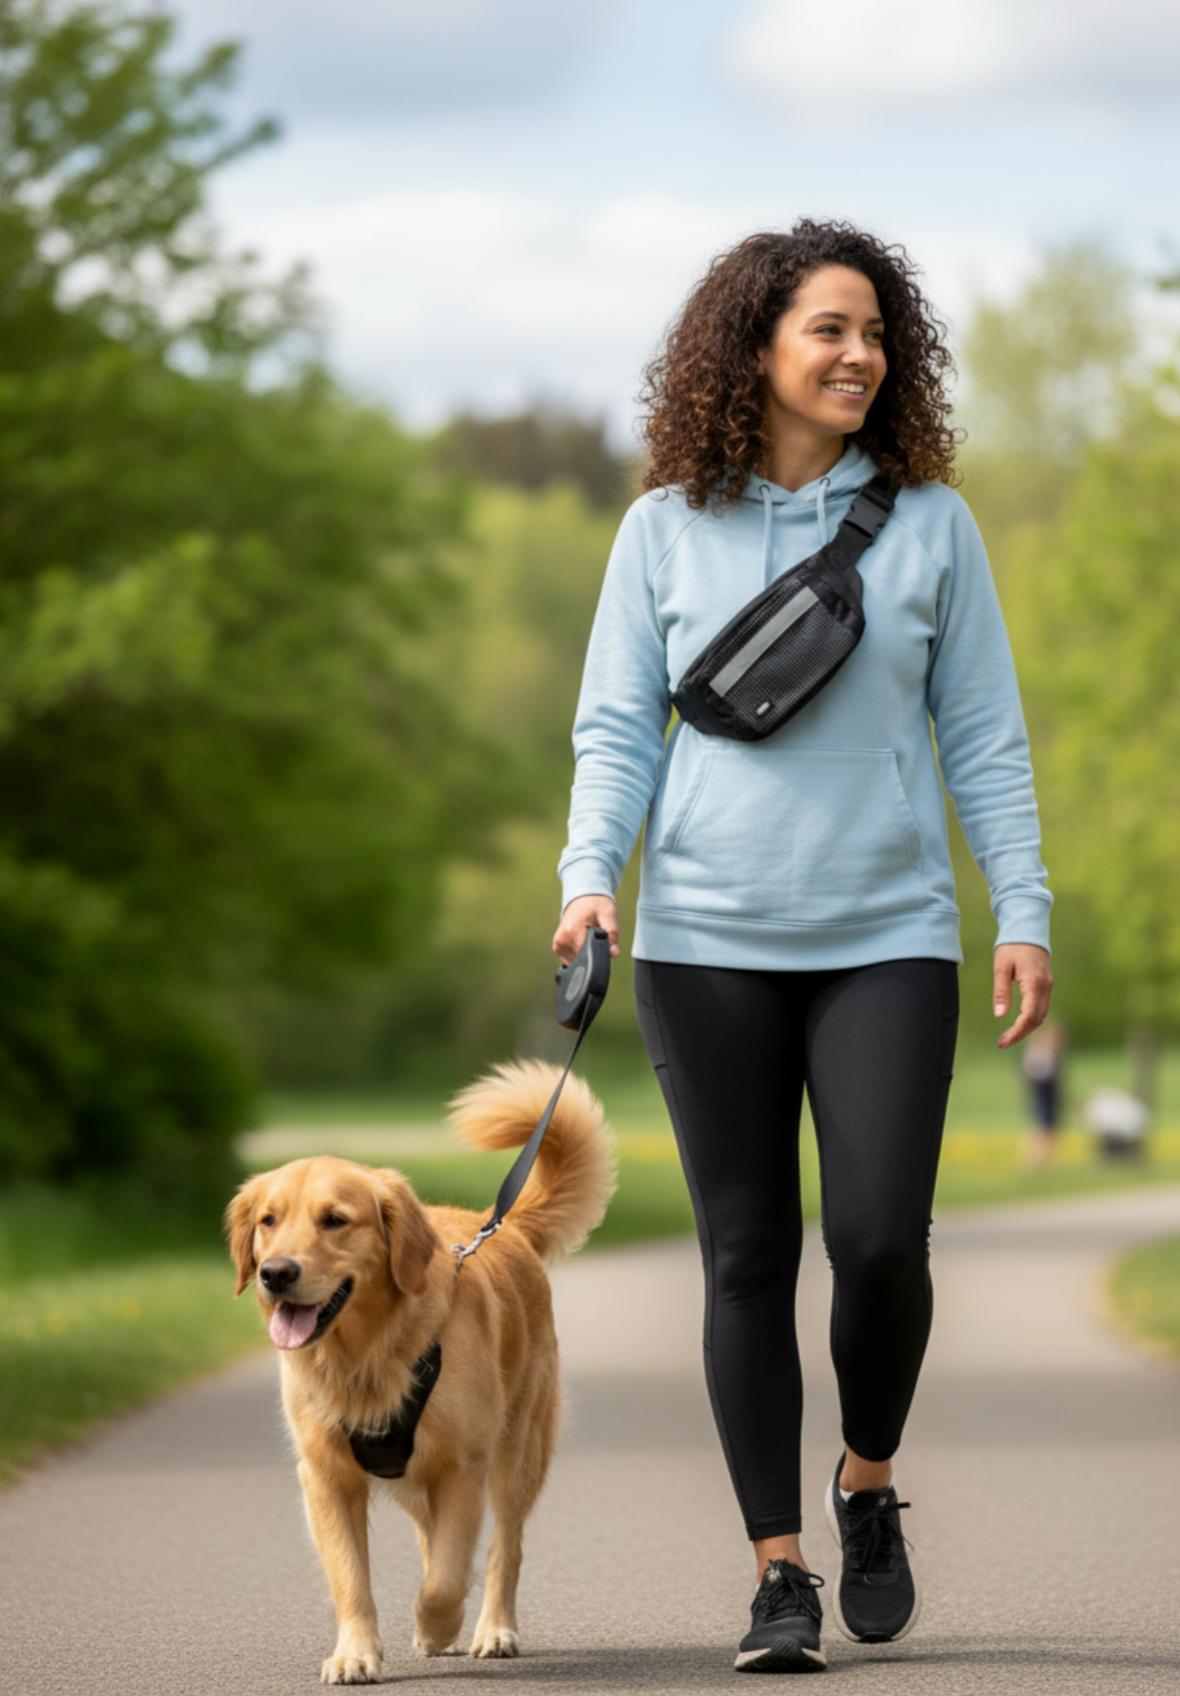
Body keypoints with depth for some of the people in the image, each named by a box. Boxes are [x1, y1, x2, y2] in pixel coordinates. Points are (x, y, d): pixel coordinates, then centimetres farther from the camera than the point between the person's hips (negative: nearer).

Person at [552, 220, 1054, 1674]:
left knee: (881, 1240, -10)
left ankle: (867, 1484, 18)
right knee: (746, 1256, 1)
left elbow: (983, 736, 7)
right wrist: (589, 876, -10)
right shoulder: (666, 530, 4)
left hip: (887, 939, 0)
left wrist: (1024, 915, 2)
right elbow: (616, 730, 6)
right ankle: (779, 1572, 10)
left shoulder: (929, 522, 5)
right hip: (709, 947, 0)